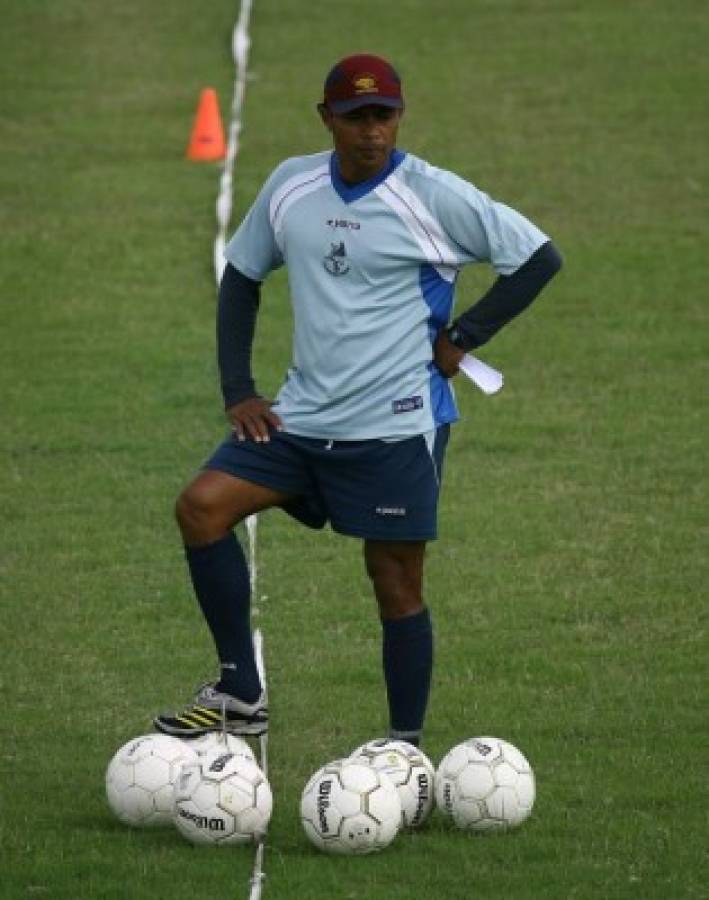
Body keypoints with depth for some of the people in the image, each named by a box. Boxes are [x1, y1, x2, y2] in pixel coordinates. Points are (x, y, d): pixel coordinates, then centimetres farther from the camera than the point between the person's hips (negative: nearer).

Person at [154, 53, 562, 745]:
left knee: (396, 583, 0)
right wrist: (238, 392, 9)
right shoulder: (290, 187, 5)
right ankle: (240, 694, -4)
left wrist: (461, 337, -7)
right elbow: (241, 276, 18)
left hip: (398, 423, -5)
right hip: (303, 417, 5)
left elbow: (538, 258, -4)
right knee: (201, 506, -11)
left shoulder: (433, 196, -9)